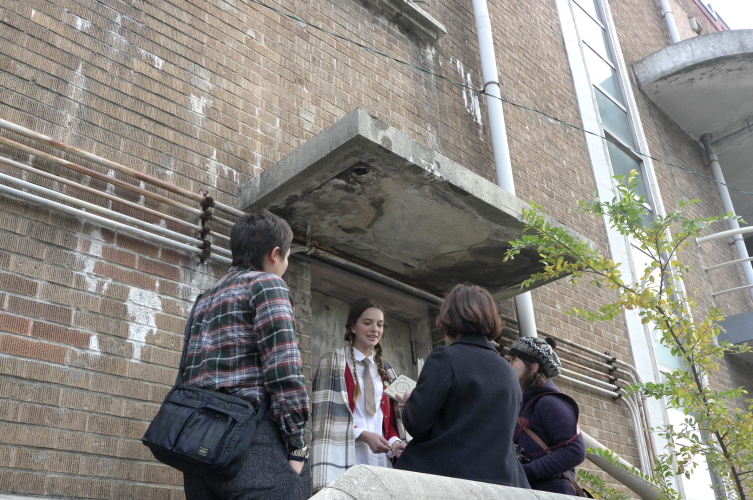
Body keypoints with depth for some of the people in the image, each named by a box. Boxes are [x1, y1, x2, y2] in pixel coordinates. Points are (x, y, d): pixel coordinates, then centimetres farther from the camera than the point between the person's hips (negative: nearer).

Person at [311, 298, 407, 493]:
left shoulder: (385, 371, 19)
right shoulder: (333, 363, 2)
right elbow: (325, 413, -6)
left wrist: (394, 441, -2)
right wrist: (363, 434, -16)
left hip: (381, 460, 5)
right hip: (345, 459, -5)